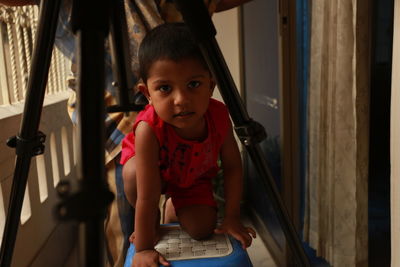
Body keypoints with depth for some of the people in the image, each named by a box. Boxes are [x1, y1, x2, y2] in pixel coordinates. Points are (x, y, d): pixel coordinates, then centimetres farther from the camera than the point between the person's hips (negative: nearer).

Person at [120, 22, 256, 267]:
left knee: (202, 229, -11)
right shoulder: (149, 129, -43)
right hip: (156, 171, -3)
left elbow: (232, 166, -15)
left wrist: (232, 218, -12)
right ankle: (152, 221, -2)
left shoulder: (218, 116, -31)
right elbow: (146, 196, -38)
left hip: (193, 175, 3)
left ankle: (174, 208, 26)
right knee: (134, 173, -36)